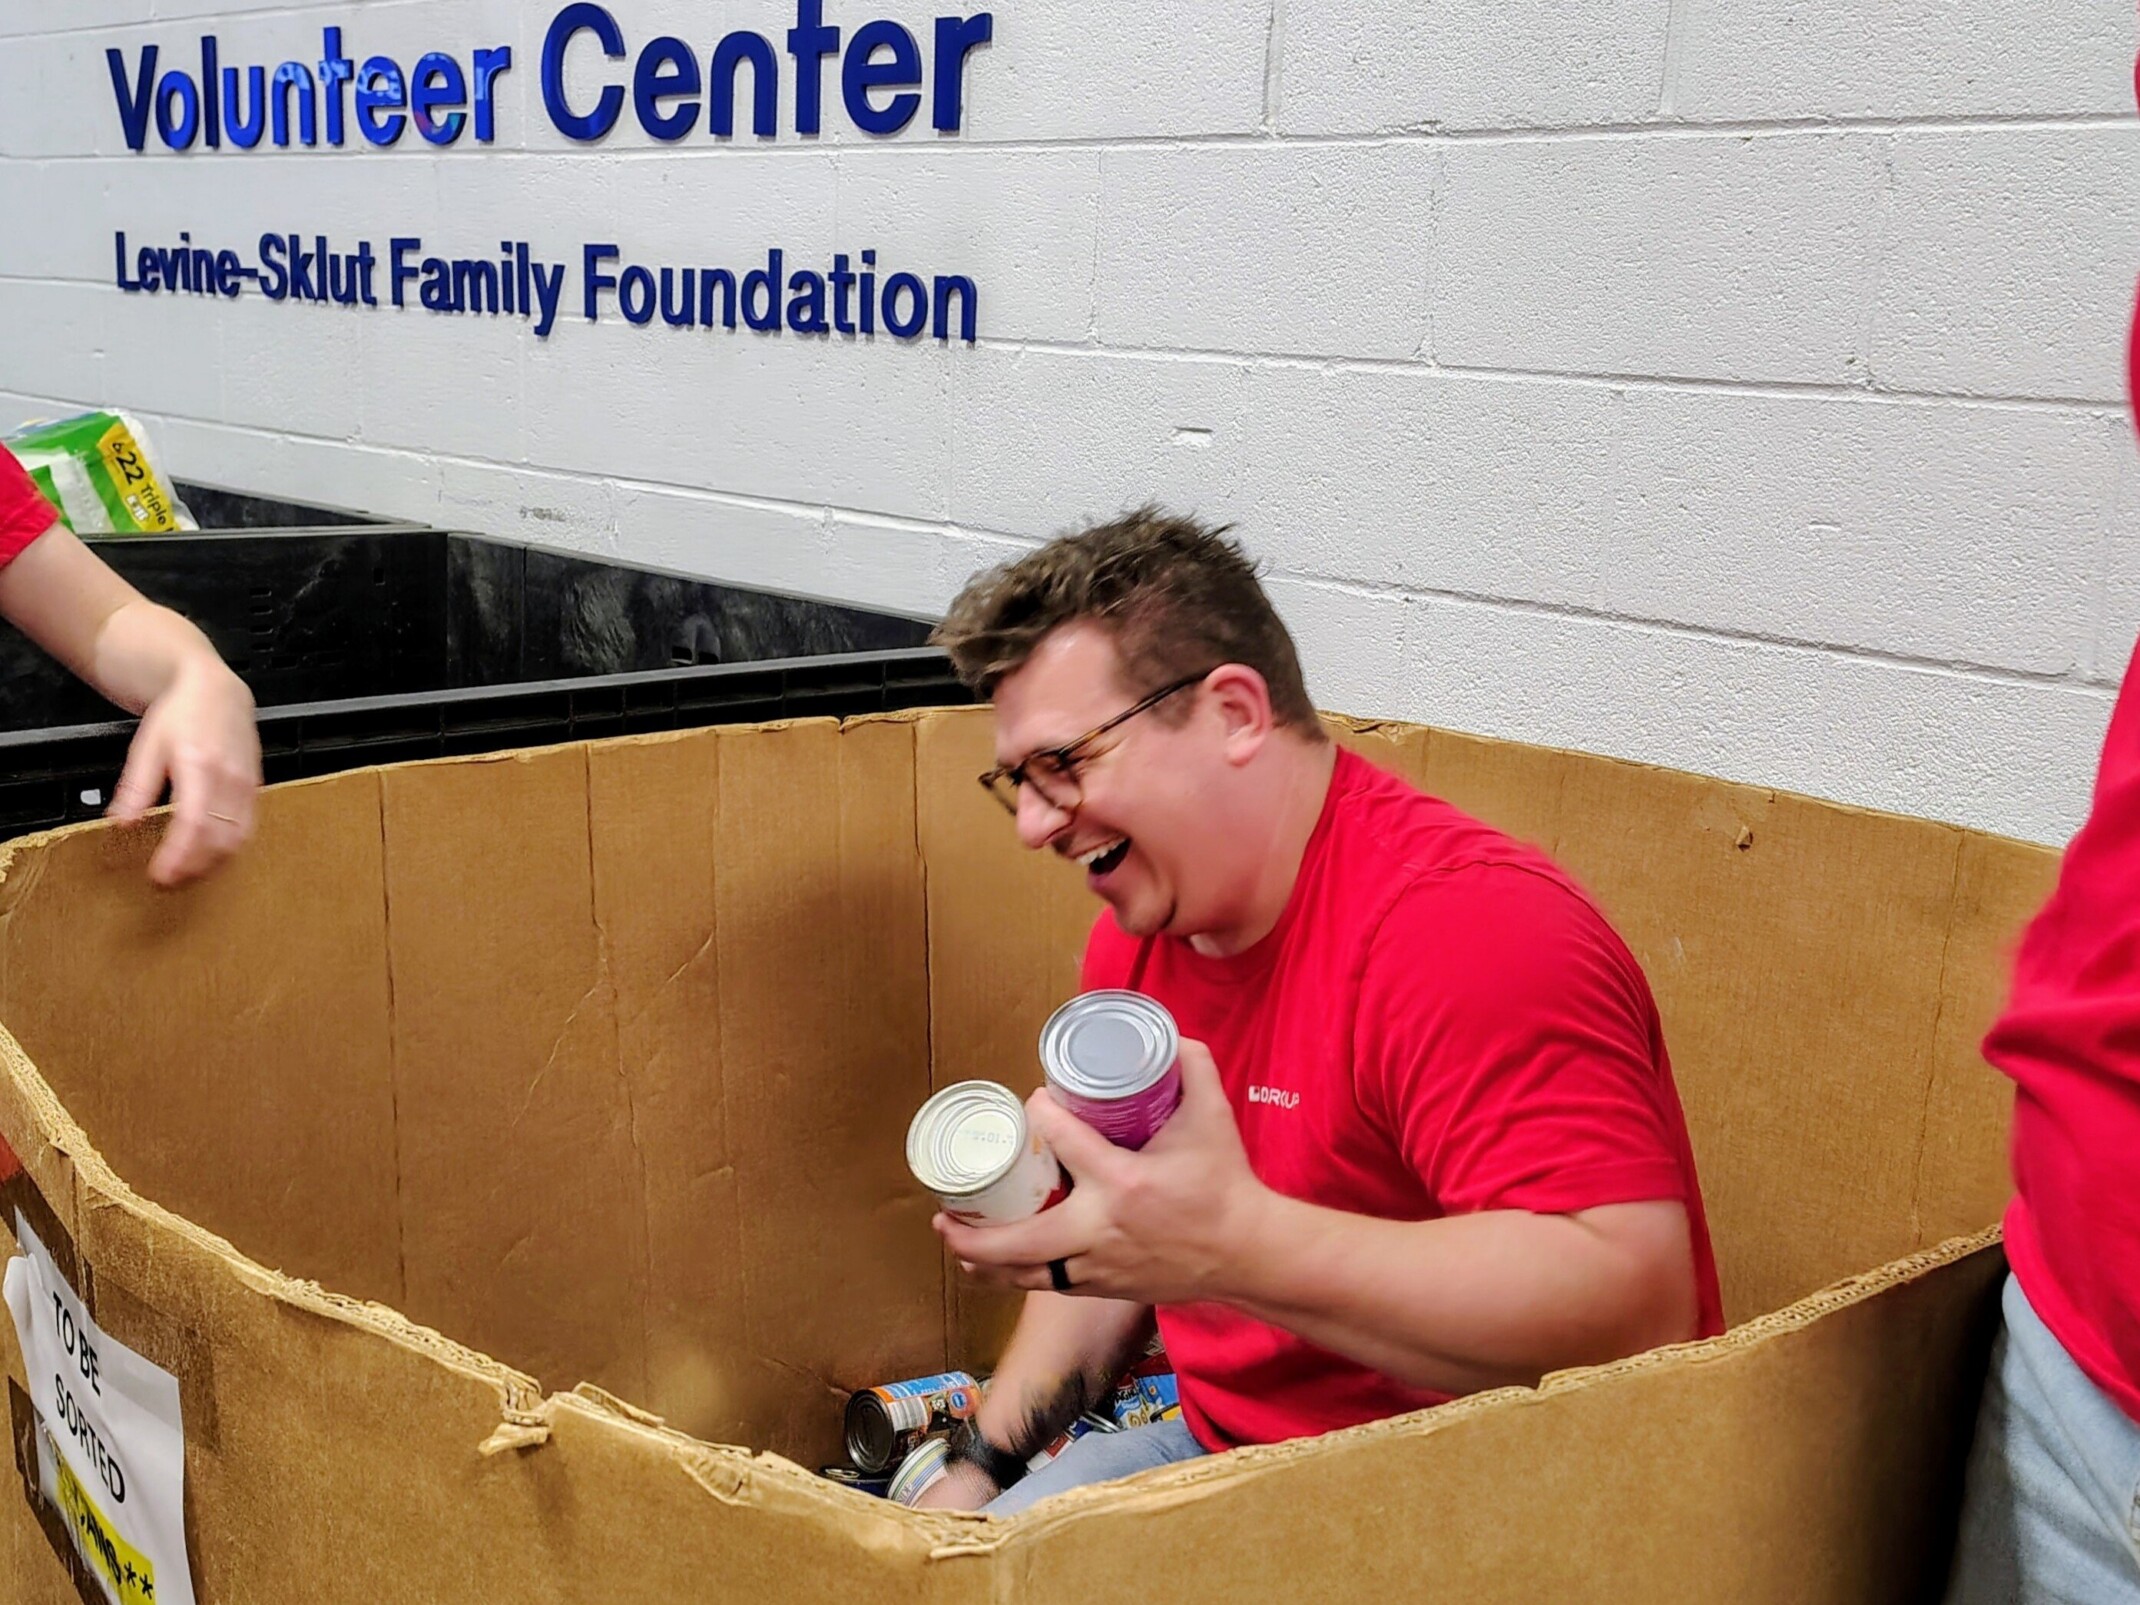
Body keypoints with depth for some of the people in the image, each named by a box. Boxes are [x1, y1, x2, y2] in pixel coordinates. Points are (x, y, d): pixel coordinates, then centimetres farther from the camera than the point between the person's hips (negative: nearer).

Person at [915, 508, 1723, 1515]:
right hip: (1222, 1448, 8)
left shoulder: (1469, 928, -24)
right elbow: (1114, 1252, 18)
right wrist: (979, 1469, 7)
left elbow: (1637, 1309, -34)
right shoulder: (1135, 940, 5)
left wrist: (1236, 1241, -40)